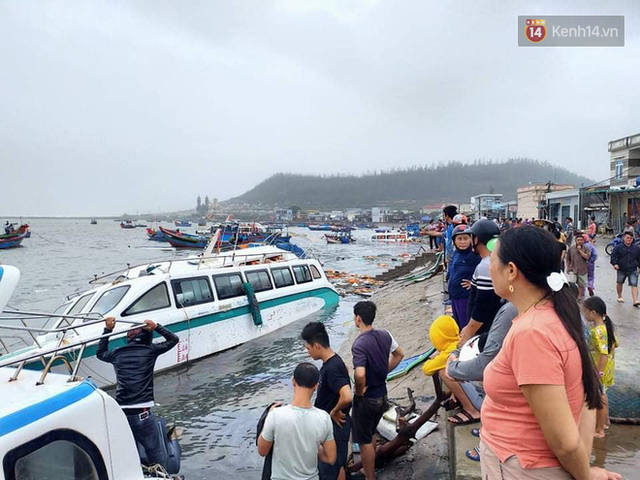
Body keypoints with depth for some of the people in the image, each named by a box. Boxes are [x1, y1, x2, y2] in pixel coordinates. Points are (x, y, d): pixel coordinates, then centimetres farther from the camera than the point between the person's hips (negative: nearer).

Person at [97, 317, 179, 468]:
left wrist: (107, 330, 35)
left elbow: (100, 352, 34)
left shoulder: (117, 354, 11)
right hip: (143, 413, -4)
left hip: (121, 414, 4)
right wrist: (156, 327, 13)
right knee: (155, 454, 6)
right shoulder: (150, 350, 2)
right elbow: (173, 339, 15)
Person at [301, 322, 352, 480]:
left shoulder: (332, 368, -29)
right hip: (327, 422, 9)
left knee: (333, 466, 7)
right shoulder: (331, 362, 1)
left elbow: (347, 397, -40)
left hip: (335, 424, -9)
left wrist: (334, 411, -21)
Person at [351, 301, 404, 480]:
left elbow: (360, 374, -38)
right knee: (371, 434, 27)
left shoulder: (359, 344, -27)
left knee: (364, 440, 10)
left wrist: (359, 392, -19)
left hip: (366, 399, -8)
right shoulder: (385, 335, -5)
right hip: (382, 395, 8)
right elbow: (399, 354, 12)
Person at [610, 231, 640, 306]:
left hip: (633, 270, 1)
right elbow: (613, 256, -5)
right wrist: (615, 263, -19)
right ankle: (620, 297, 35)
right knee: (619, 283, 14)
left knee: (634, 285, -9)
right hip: (621, 269, -1)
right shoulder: (618, 247, -4)